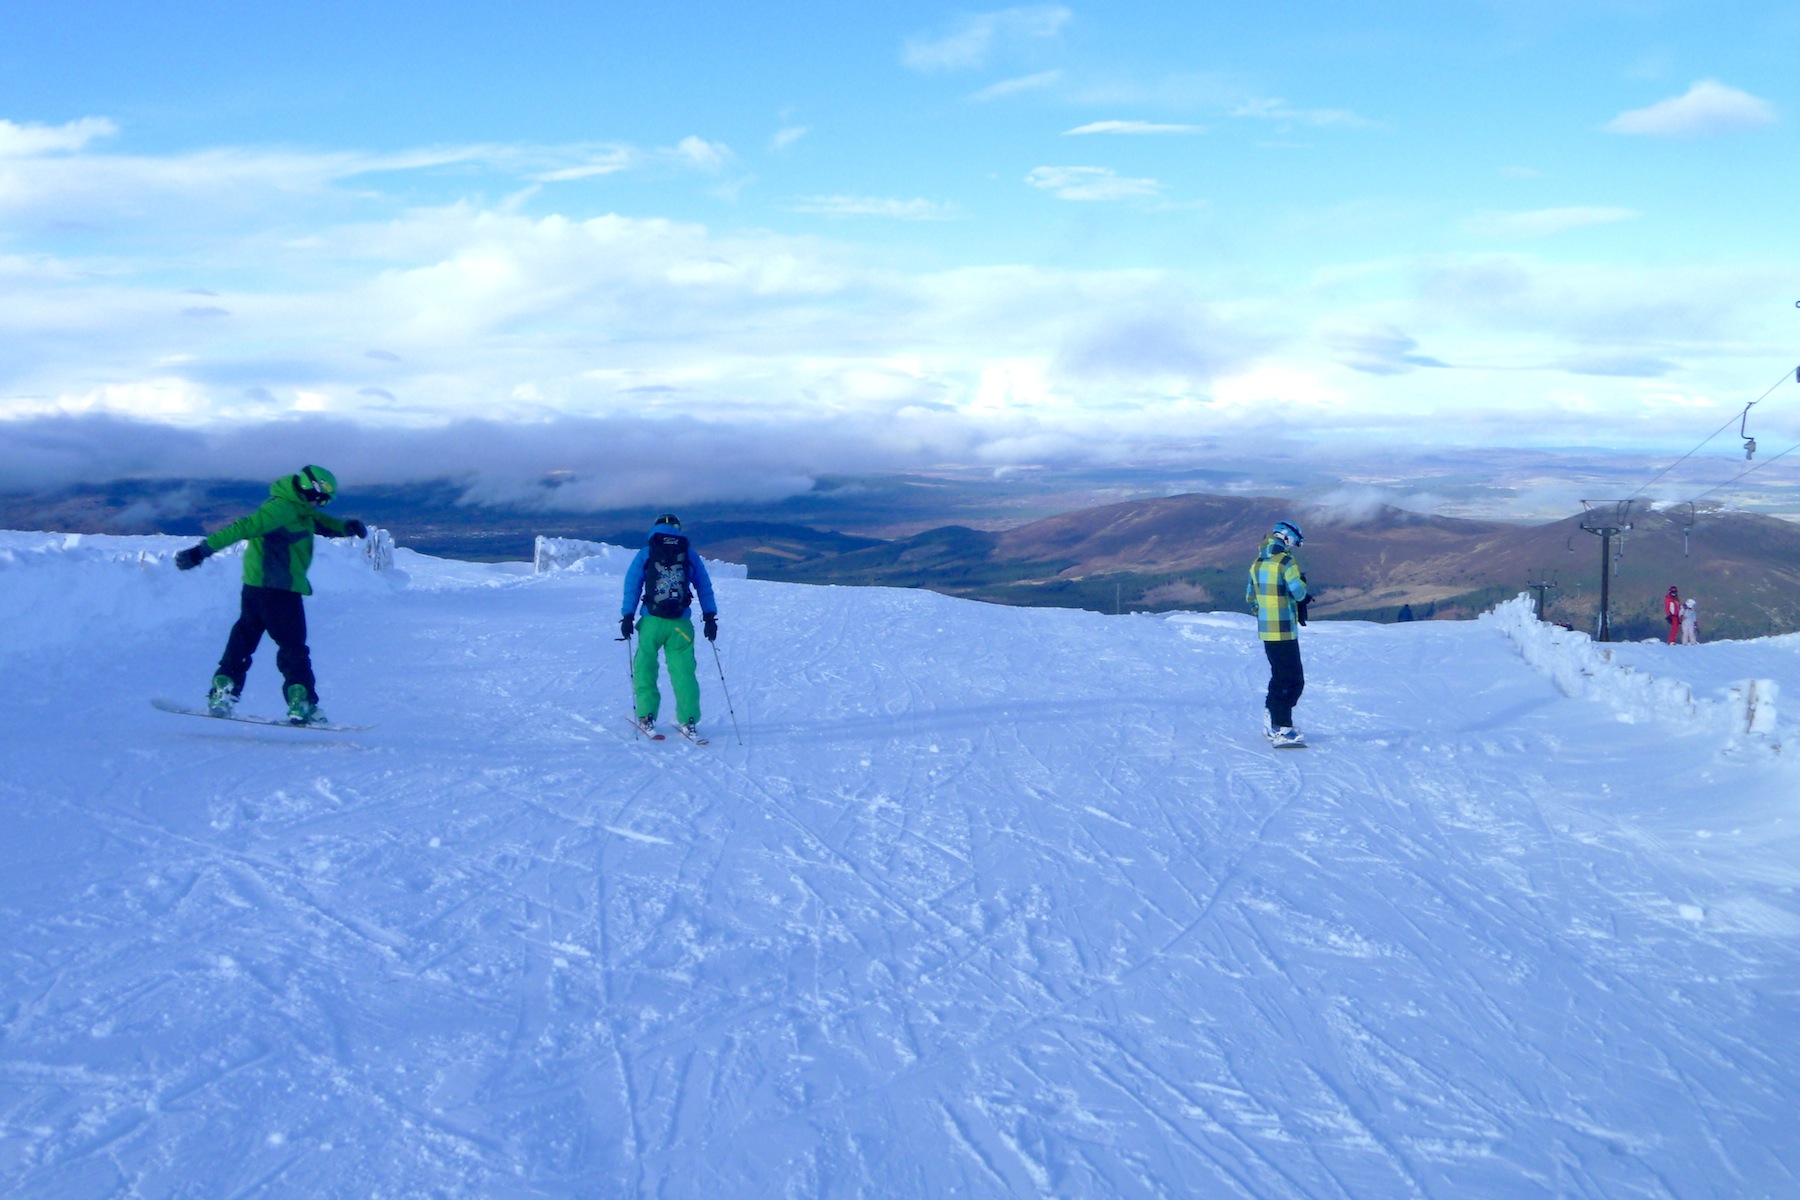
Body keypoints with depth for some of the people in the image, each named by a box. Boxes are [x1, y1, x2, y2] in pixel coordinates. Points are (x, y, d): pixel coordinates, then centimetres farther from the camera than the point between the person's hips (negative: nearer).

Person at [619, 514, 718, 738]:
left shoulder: (645, 553, 8)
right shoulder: (689, 554, 11)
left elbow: (632, 585, 3)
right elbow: (705, 587, 10)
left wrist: (627, 616, 3)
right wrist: (710, 617, 12)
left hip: (652, 621, -1)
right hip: (681, 624, 1)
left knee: (645, 667, 10)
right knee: (683, 670, 5)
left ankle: (646, 717, 4)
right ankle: (688, 720, 1)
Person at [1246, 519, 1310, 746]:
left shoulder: (1257, 564, 11)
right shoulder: (1285, 562, -15)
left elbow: (1250, 596, 16)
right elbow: (1299, 593, -19)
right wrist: (1302, 581, 2)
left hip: (1265, 630, 9)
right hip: (1284, 631, -9)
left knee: (1279, 676, 21)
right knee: (1293, 681, -5)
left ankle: (1272, 723, 25)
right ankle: (1282, 730, -10)